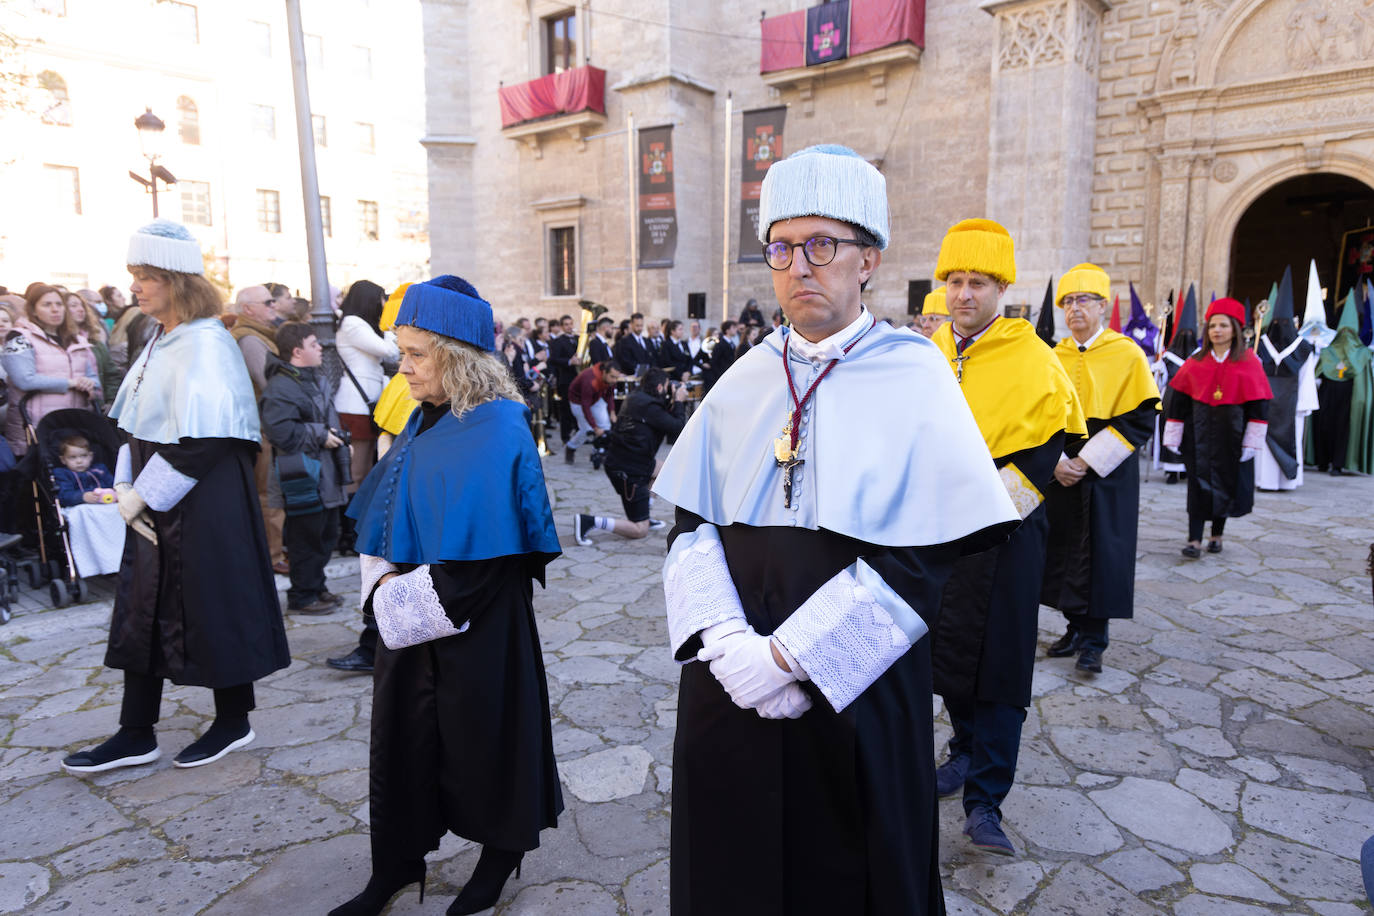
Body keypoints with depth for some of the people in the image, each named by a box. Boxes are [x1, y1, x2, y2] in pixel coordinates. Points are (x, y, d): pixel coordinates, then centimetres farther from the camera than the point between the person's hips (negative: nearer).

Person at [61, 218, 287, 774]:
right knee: (143, 611, 13)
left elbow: (199, 441, -22)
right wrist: (128, 488, 2)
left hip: (204, 503, -9)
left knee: (210, 609, 4)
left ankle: (233, 722, 22)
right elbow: (136, 424, 15)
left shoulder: (204, 343, -16)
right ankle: (136, 735, 26)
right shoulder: (160, 342, 11)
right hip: (156, 504, 9)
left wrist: (142, 495, -15)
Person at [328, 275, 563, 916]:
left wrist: (406, 593, -15)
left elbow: (492, 550, -21)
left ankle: (501, 853, 33)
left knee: (481, 728, 9)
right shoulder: (424, 423, 6)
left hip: (475, 622, -7)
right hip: (410, 612, 7)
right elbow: (384, 523, 14)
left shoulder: (497, 431, -17)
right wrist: (384, 580, -3)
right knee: (402, 731, 14)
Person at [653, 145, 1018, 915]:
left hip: (857, 688, -3)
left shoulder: (915, 377, -6)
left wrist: (787, 654, -16)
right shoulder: (747, 378, 4)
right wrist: (728, 642, -14)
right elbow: (693, 525, 2)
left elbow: (924, 556, -13)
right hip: (734, 685, 4)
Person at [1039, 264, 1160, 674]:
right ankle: (1076, 627, 25)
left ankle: (1094, 640, 11)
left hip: (1106, 475, -4)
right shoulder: (1055, 357, 6)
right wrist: (1055, 461, -9)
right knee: (1065, 551, 9)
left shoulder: (1127, 355, -6)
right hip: (1060, 473, 4)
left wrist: (1086, 462, -16)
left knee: (1100, 555, -1)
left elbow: (1140, 420, -10)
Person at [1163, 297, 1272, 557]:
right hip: (1199, 435, 1)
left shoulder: (1248, 363, 0)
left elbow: (1259, 404, -2)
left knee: (1226, 483, 8)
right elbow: (1178, 400, 4)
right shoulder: (1196, 363, 4)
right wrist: (1173, 436, 0)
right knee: (1199, 484, -4)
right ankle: (1195, 540, -6)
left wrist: (1252, 441, -8)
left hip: (1231, 436, 0)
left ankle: (1217, 535, 23)